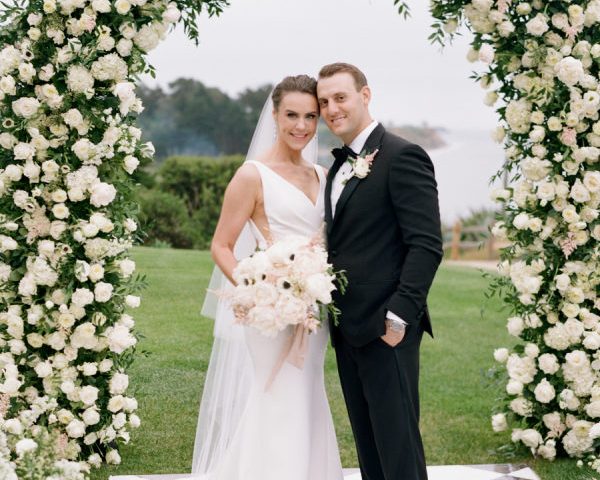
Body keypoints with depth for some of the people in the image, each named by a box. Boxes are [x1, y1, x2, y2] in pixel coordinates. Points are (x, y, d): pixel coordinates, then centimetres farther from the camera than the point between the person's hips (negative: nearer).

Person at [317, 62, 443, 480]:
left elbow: (427, 245, -16)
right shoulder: (341, 166, 17)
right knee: (367, 444, 13)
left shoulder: (402, 156, -10)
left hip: (385, 329, -9)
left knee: (398, 445, -5)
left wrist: (399, 316, -21)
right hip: (348, 330, 9)